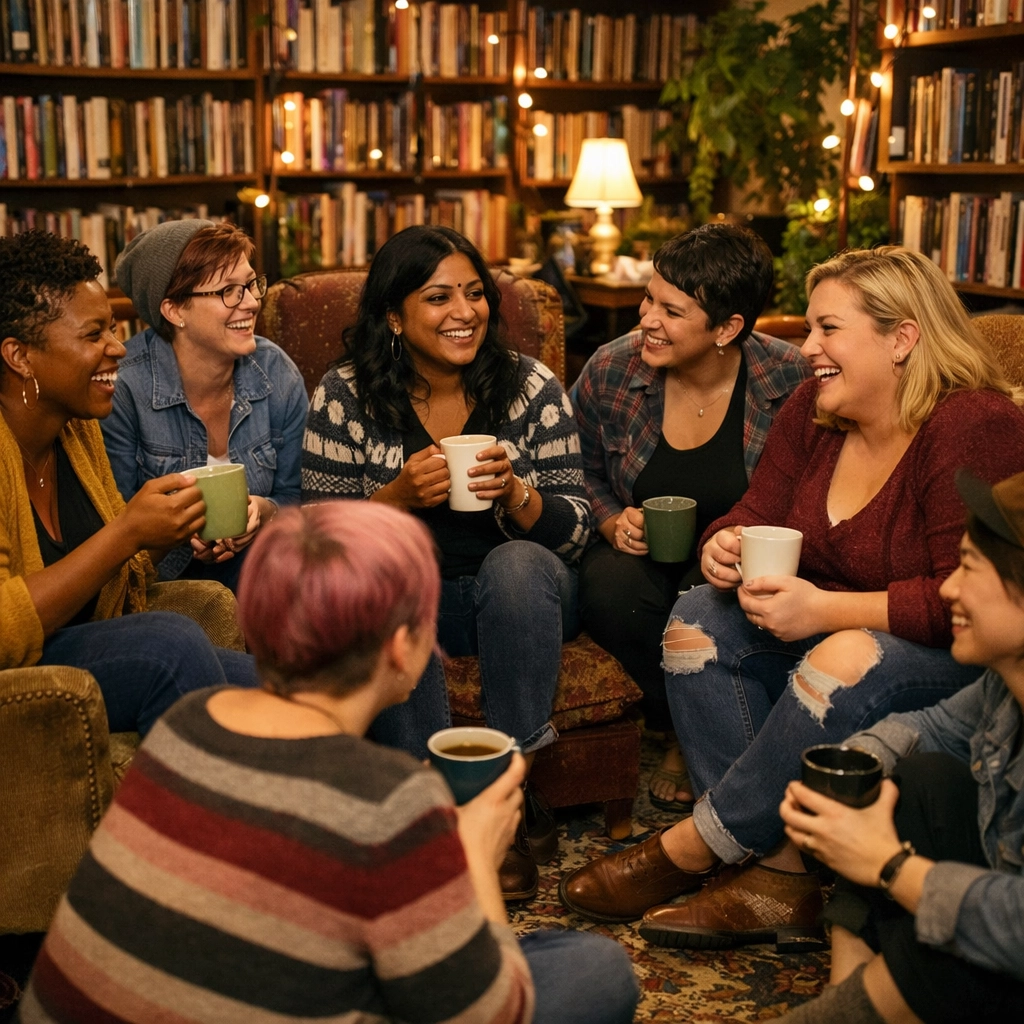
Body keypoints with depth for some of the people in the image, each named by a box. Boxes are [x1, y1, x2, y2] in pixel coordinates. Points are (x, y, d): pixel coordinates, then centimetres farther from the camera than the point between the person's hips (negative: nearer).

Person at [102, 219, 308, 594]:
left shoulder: (277, 374, -2)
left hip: (254, 574, 4)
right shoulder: (123, 386, -14)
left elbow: (294, 496, 7)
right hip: (161, 582, -3)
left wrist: (263, 510, -17)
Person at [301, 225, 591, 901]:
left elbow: (575, 533, -3)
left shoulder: (533, 389, -2)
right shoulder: (345, 397, -3)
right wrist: (399, 496, -22)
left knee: (518, 563, -33)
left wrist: (514, 494, -24)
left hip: (515, 595, 1)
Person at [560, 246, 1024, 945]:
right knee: (699, 619, -11)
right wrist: (725, 547, -18)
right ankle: (781, 872, -20)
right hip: (829, 627, 8)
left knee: (847, 663, -36)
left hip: (958, 659, -8)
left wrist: (824, 609, -31)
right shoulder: (814, 413, 1)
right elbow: (757, 516, 7)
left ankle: (688, 851, -16)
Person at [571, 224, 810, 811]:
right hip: (640, 557, 2)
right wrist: (613, 522, -9)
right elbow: (586, 476, 11)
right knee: (611, 587, -32)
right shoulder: (610, 372, -4)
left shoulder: (791, 380, -11)